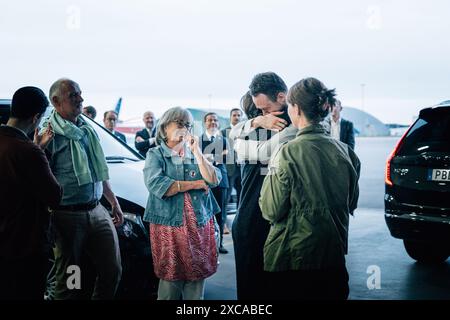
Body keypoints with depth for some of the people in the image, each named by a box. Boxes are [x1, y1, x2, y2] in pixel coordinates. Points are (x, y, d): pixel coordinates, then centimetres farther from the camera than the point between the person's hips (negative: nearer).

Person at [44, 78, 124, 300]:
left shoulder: (87, 129, 13)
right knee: (69, 279, 5)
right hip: (68, 215, -7)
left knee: (112, 270, 10)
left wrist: (114, 202, 22)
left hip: (97, 211, 7)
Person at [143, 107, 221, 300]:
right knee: (171, 279, -3)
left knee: (197, 277, 4)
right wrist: (196, 184, -10)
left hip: (200, 225, 4)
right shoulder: (155, 155, 2)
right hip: (169, 226, -4)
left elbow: (214, 180, 0)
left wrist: (197, 151, -6)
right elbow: (156, 185, -17)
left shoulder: (195, 154, 14)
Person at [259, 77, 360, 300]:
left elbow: (271, 211, -12)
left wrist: (271, 176, 3)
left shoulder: (290, 152, -18)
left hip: (294, 256, -4)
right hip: (334, 255, 4)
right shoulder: (345, 152, -2)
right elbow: (351, 203, 11)